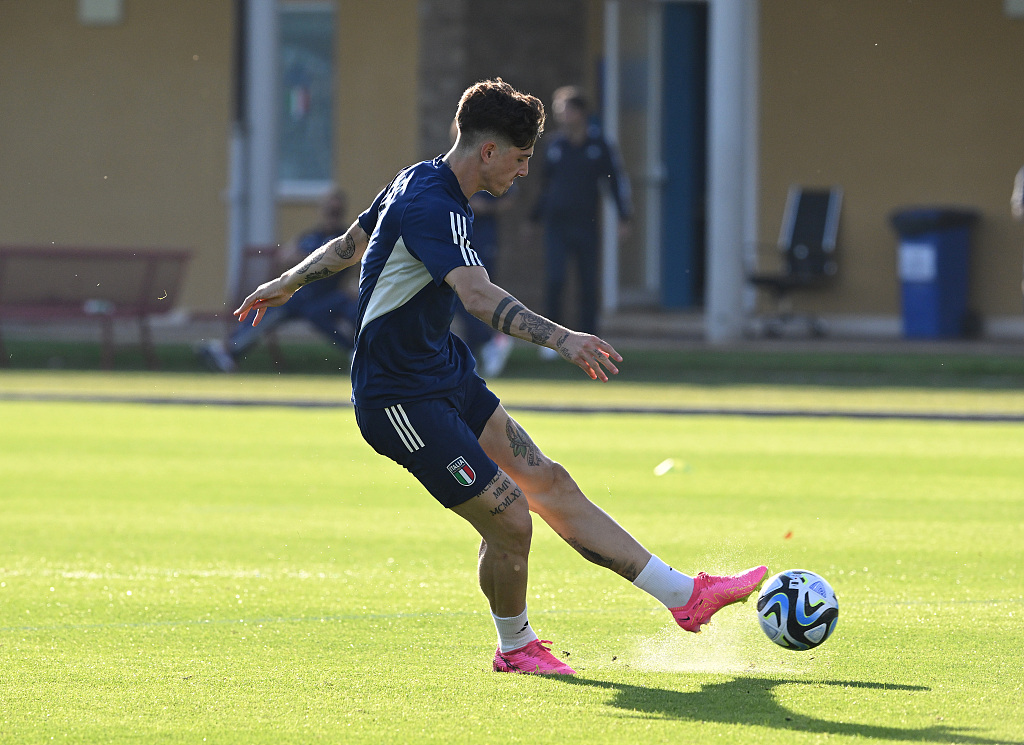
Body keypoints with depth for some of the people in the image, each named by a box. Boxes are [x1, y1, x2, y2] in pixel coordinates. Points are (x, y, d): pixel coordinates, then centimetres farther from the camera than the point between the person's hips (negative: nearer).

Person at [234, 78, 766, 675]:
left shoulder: (420, 182, 8)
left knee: (548, 483, 8)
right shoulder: (435, 209, -25)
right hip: (402, 400, -11)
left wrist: (287, 285, 39)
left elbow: (349, 244, 24)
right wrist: (561, 339, -52)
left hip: (448, 376, 11)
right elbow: (479, 296, -41)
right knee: (509, 520, -10)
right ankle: (515, 648, 16)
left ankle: (684, 595, 9)